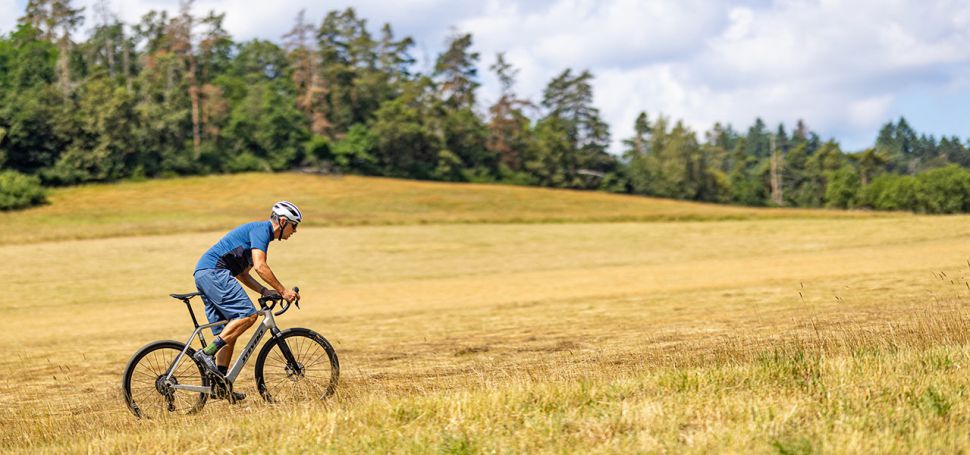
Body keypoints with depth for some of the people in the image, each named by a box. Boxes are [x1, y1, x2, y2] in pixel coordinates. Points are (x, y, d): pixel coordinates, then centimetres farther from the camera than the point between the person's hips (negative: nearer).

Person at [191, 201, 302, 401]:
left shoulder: (259, 231, 26)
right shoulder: (261, 229, -5)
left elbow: (241, 273, 26)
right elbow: (259, 266, -17)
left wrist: (264, 291, 14)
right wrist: (283, 290, -12)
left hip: (203, 274, 11)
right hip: (213, 271, -11)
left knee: (227, 332, 9)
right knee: (247, 314, -18)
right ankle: (207, 353, -20)